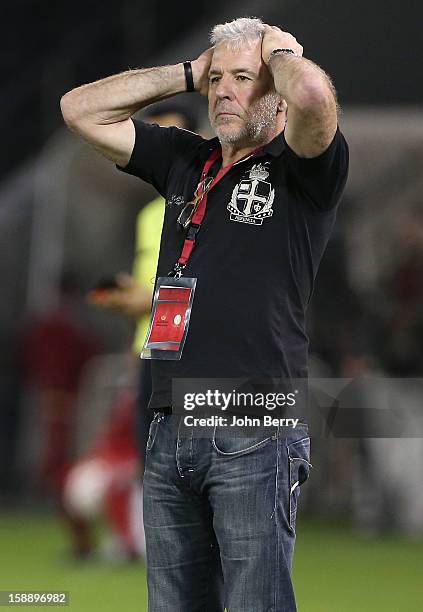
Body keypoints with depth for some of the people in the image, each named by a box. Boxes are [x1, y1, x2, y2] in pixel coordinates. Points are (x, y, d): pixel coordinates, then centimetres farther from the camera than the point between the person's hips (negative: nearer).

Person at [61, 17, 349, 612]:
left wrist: (282, 50, -1)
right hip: (169, 432, 6)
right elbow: (81, 109, 21)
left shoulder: (302, 170, -1)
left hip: (254, 435, -6)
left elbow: (311, 93, -24)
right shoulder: (185, 161, 18)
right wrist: (190, 73, 16)